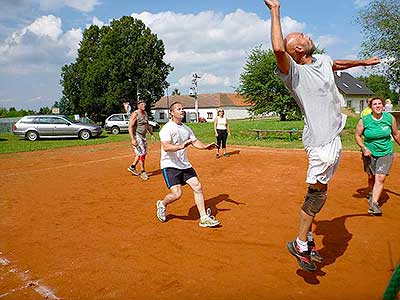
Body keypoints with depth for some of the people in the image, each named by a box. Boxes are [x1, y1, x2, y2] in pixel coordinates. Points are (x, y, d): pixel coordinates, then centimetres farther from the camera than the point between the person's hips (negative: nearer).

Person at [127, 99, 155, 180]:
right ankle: (143, 172, 7)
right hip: (137, 136, -9)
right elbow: (130, 127, -21)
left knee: (143, 152, 15)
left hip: (143, 136, 9)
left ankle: (132, 167, 29)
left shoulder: (145, 113, 9)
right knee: (141, 153, -6)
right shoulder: (135, 114, -16)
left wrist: (151, 134, 22)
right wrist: (132, 139, -28)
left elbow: (147, 125, 23)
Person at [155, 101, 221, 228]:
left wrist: (205, 146, -9)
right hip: (170, 165, -7)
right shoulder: (167, 128, -14)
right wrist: (180, 146, -44)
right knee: (177, 193, -16)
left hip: (185, 164, 7)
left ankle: (204, 218, 6)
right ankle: (162, 204, 18)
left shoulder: (186, 128, 11)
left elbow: (195, 142, 11)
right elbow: (166, 147, -27)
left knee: (198, 187, -3)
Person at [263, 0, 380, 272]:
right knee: (318, 191, -7)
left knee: (319, 190, 13)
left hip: (332, 135, 9)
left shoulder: (322, 61, 10)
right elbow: (278, 49, -38)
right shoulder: (295, 72, -17)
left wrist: (364, 62, 49)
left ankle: (307, 239, 25)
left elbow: (338, 64, 35)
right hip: (321, 139, -9)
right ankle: (300, 245, 5)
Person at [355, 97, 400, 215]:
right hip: (369, 153, 0)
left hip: (386, 153, 0)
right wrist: (364, 148, -13)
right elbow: (357, 136, -1)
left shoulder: (390, 118, -6)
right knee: (371, 177, 15)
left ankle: (373, 204, -11)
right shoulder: (364, 121, -11)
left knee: (380, 178, -12)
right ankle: (372, 194, 43)